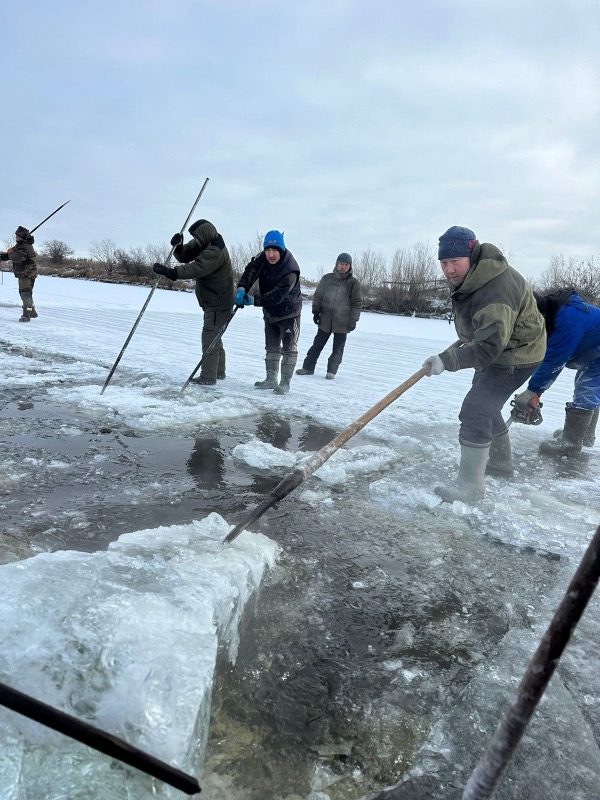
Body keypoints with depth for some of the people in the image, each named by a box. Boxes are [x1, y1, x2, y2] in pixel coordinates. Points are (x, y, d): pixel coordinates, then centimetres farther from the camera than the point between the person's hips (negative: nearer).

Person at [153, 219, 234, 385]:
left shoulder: (215, 251, -22)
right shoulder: (203, 244, 10)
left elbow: (197, 268, -35)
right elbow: (185, 257, 7)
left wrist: (171, 272, -43)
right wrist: (177, 246, -15)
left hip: (218, 304, -11)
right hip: (213, 301, 11)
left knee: (210, 337, -9)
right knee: (214, 337, 18)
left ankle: (208, 377, -5)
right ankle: (219, 372, 30)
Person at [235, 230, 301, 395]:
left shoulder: (290, 270, -30)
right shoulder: (263, 258, -11)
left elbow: (277, 295, -34)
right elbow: (250, 270, -19)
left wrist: (254, 300, -37)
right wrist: (242, 289, -37)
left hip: (289, 313, -6)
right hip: (270, 313, 7)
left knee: (289, 349, -5)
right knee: (271, 347, 14)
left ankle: (285, 383, 3)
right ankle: (271, 379, 25)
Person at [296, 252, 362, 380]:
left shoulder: (354, 282, -1)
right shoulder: (327, 278, 5)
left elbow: (357, 303, -1)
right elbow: (317, 296, 9)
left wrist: (353, 320, -6)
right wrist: (316, 312, 3)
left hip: (342, 321, -2)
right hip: (325, 319, 2)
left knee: (338, 348, 4)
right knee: (317, 344, 8)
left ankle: (332, 371, 15)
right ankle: (308, 367, 16)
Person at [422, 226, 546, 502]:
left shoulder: (496, 287, -34)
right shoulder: (468, 276, -2)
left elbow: (490, 344, -39)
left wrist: (447, 360, -38)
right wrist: (465, 340, 18)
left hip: (515, 355, -10)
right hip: (495, 350, 10)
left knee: (475, 410, -16)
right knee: (485, 406, 22)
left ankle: (470, 484, -7)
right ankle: (500, 461, 43)